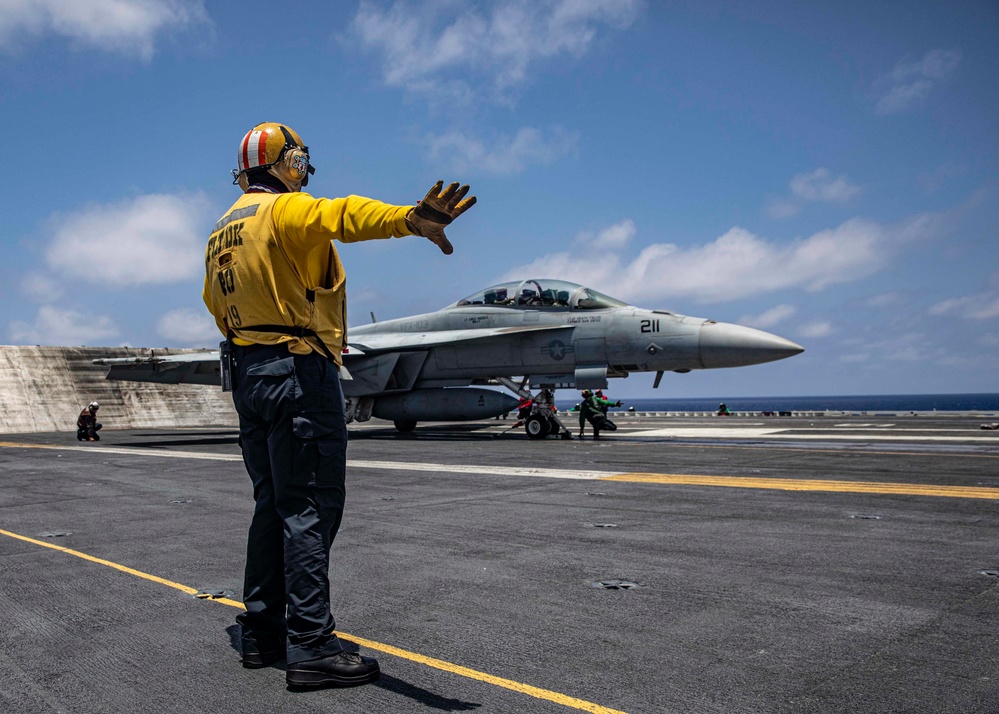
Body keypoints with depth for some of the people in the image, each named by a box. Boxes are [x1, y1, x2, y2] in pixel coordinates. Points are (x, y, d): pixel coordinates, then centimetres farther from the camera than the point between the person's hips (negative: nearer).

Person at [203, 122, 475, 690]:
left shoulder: (222, 232, 19)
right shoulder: (287, 210, -9)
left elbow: (216, 302, 33)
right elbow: (342, 216, -32)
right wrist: (409, 219, -50)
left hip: (248, 375, 9)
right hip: (299, 372, -9)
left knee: (274, 506, 14)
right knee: (310, 509, -7)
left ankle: (262, 632, 21)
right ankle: (311, 646, -5)